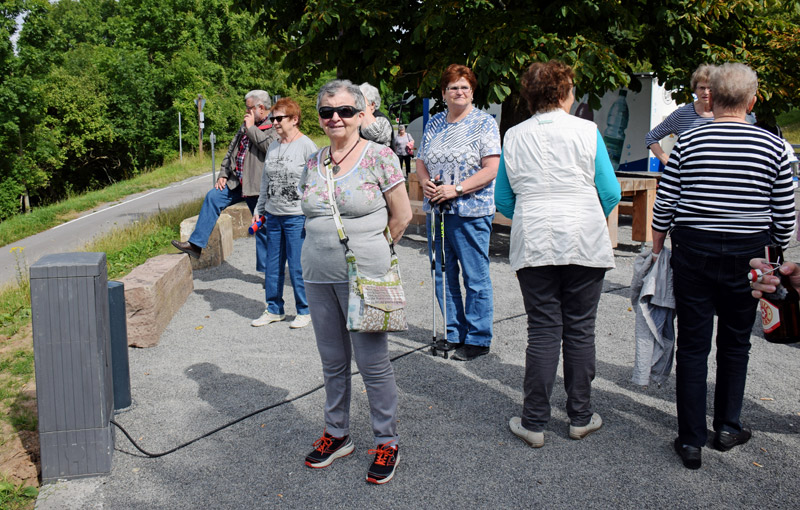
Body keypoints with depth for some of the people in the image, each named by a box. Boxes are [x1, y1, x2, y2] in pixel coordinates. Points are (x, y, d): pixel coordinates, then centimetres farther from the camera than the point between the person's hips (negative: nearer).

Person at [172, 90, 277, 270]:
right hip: (237, 182, 7)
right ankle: (196, 244, -2)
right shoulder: (245, 126, 18)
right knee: (213, 197, -5)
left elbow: (269, 145, -28)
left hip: (258, 186, -7)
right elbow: (231, 150, 23)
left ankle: (266, 268, 12)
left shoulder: (274, 128, -7)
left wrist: (251, 128, -15)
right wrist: (223, 175, 12)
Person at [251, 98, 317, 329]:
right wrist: (259, 210, 17)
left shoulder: (307, 146, -7)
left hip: (297, 217, -6)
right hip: (273, 216, 6)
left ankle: (304, 311, 15)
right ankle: (274, 309, 23)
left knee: (297, 267, 0)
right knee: (273, 266, 10)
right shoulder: (273, 147, 12)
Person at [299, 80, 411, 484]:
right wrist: (327, 247, 11)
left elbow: (401, 215, -2)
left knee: (373, 362, 1)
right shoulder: (313, 163, 10)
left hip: (364, 276, -5)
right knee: (332, 361, 15)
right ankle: (337, 434, 31)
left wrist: (369, 250, 4)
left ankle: (387, 441, 18)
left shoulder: (379, 157, -6)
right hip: (318, 275, 5)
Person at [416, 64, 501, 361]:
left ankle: (478, 339, 10)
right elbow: (421, 161, 18)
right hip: (436, 209, 6)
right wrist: (425, 182, -4)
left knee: (475, 277, -1)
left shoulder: (484, 123, -3)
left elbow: (491, 169, -11)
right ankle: (455, 333, 25)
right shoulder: (434, 124, 13)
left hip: (471, 212, -6)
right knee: (443, 275, 11)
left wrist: (456, 189, -19)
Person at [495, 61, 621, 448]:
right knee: (580, 329, 9)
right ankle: (580, 417, 19)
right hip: (584, 243, -1)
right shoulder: (586, 131, -2)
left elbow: (503, 201, 10)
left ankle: (534, 422, 9)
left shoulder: (513, 137, 5)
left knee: (542, 330, 6)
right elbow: (610, 193, -1)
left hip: (533, 244, 2)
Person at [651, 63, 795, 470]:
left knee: (692, 345, 5)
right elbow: (785, 216, 2)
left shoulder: (688, 142, -5)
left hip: (693, 252, -1)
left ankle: (691, 441, 9)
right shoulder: (773, 147, -3)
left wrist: (657, 251, 11)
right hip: (747, 254, 1)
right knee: (735, 342, 17)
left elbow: (663, 206, -3)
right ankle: (728, 427, 28)